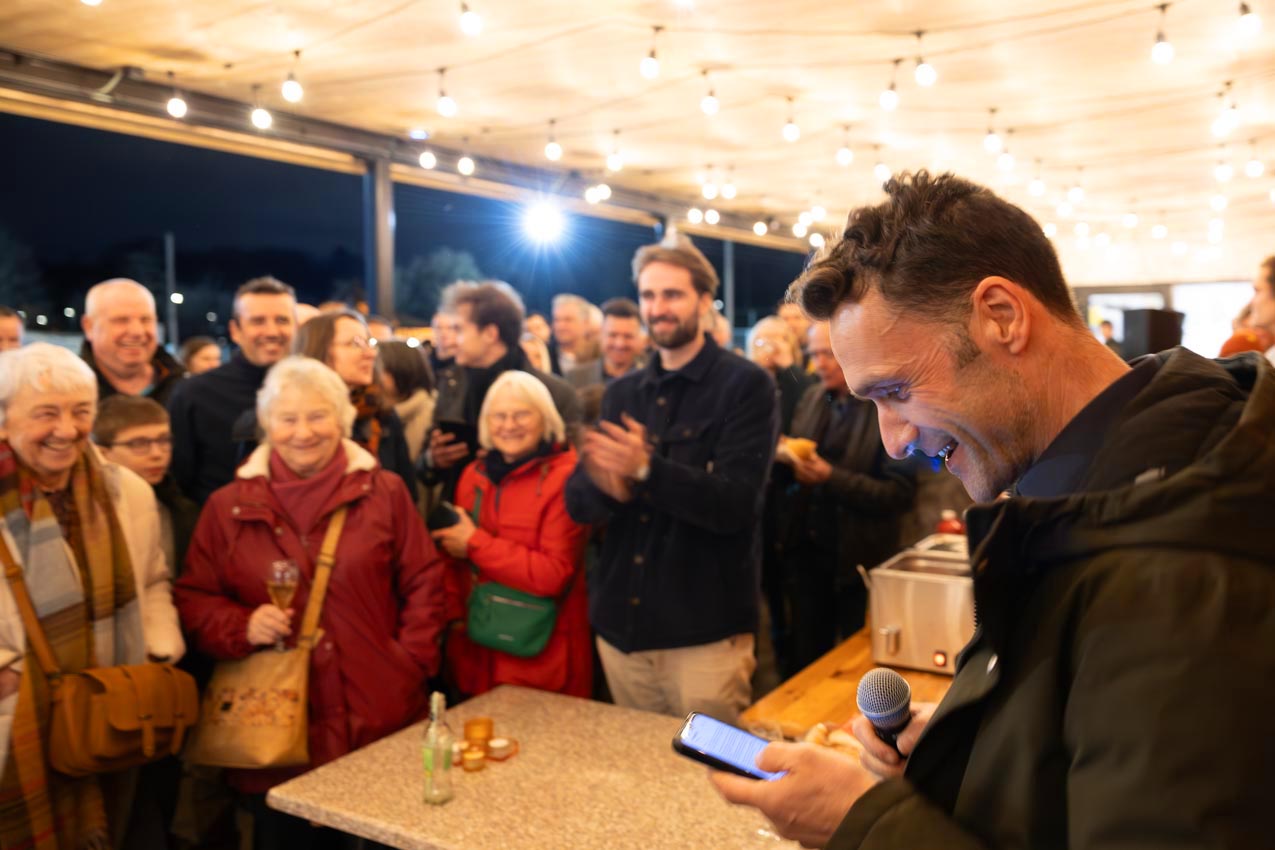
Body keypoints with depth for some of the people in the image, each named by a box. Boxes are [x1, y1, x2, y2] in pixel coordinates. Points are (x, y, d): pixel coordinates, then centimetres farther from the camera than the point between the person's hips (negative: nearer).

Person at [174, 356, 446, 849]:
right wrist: (242, 627, -12)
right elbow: (193, 599, 7)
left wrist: (411, 663, -5)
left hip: (380, 716, 0)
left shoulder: (384, 492, 2)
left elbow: (424, 583, 4)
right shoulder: (229, 506, 4)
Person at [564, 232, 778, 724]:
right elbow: (577, 500, 3)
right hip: (620, 624, 5)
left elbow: (735, 504, -18)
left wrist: (646, 470, -31)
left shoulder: (747, 385, -7)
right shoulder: (621, 394, 10)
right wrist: (609, 489, -19)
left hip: (704, 631, -5)